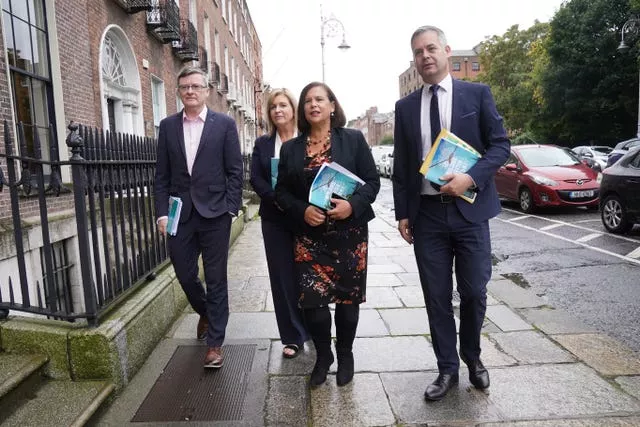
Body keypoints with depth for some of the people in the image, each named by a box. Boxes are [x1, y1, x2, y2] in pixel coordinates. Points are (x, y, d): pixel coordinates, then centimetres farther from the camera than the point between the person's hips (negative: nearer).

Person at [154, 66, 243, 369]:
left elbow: (235, 170, -1)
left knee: (216, 279, 4)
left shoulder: (224, 124, 0)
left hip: (214, 213, -3)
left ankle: (215, 342, 18)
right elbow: (162, 174, 7)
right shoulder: (168, 126, 9)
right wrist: (162, 212, -1)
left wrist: (231, 209, -10)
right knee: (184, 274, 12)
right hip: (180, 214, 3)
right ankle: (205, 313, 43)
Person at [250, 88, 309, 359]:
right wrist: (279, 199, -15)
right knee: (284, 277, 6)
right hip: (275, 219, 2)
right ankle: (293, 337, 19)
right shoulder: (262, 144, 10)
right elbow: (256, 179, 1)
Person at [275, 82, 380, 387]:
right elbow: (282, 192, 6)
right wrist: (303, 211, -13)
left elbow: (372, 182, -1)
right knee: (313, 300, -2)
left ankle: (345, 355, 32)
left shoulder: (353, 139, 1)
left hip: (349, 232, -1)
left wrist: (353, 205, -19)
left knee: (348, 297, 9)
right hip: (309, 235, 1)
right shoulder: (290, 148, 7)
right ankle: (323, 356, 25)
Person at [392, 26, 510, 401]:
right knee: (437, 297, 7)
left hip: (469, 210, -1)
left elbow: (501, 144, 0)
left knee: (474, 292, 5)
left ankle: (472, 357, 33)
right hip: (426, 213, 2)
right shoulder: (406, 107, 9)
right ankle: (448, 369, 23)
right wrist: (402, 213, 4)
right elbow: (401, 165, 9)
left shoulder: (477, 94, 3)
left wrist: (471, 177, -17)